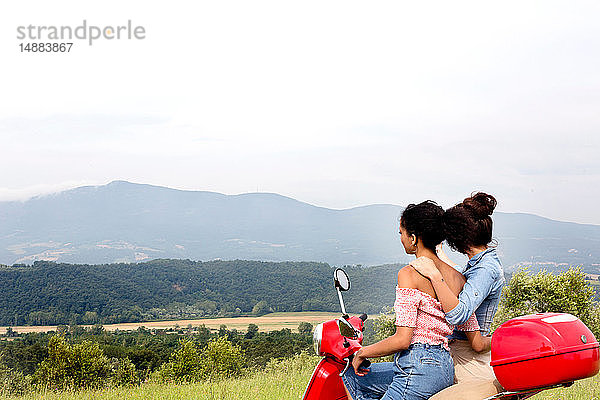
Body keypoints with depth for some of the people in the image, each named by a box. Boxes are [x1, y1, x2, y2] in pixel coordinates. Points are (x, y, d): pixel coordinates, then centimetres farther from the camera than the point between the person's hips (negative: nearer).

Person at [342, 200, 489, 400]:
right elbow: (478, 343, 8)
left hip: (418, 368, -8)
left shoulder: (409, 274, -12)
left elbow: (403, 340, -17)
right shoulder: (458, 277, 9)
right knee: (350, 376, 20)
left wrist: (362, 353, -2)